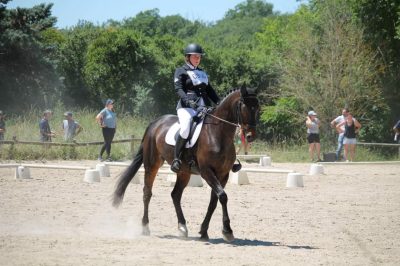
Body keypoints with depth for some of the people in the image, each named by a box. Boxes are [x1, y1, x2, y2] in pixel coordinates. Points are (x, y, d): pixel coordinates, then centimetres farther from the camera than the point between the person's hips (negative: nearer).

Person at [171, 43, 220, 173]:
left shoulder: (202, 73, 25)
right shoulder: (181, 71, 6)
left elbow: (210, 90, 25)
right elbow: (178, 89, -9)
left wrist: (219, 103, 9)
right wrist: (188, 101, -26)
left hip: (204, 107, 7)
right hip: (187, 107, -7)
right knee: (185, 129, -33)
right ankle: (176, 158, -23)